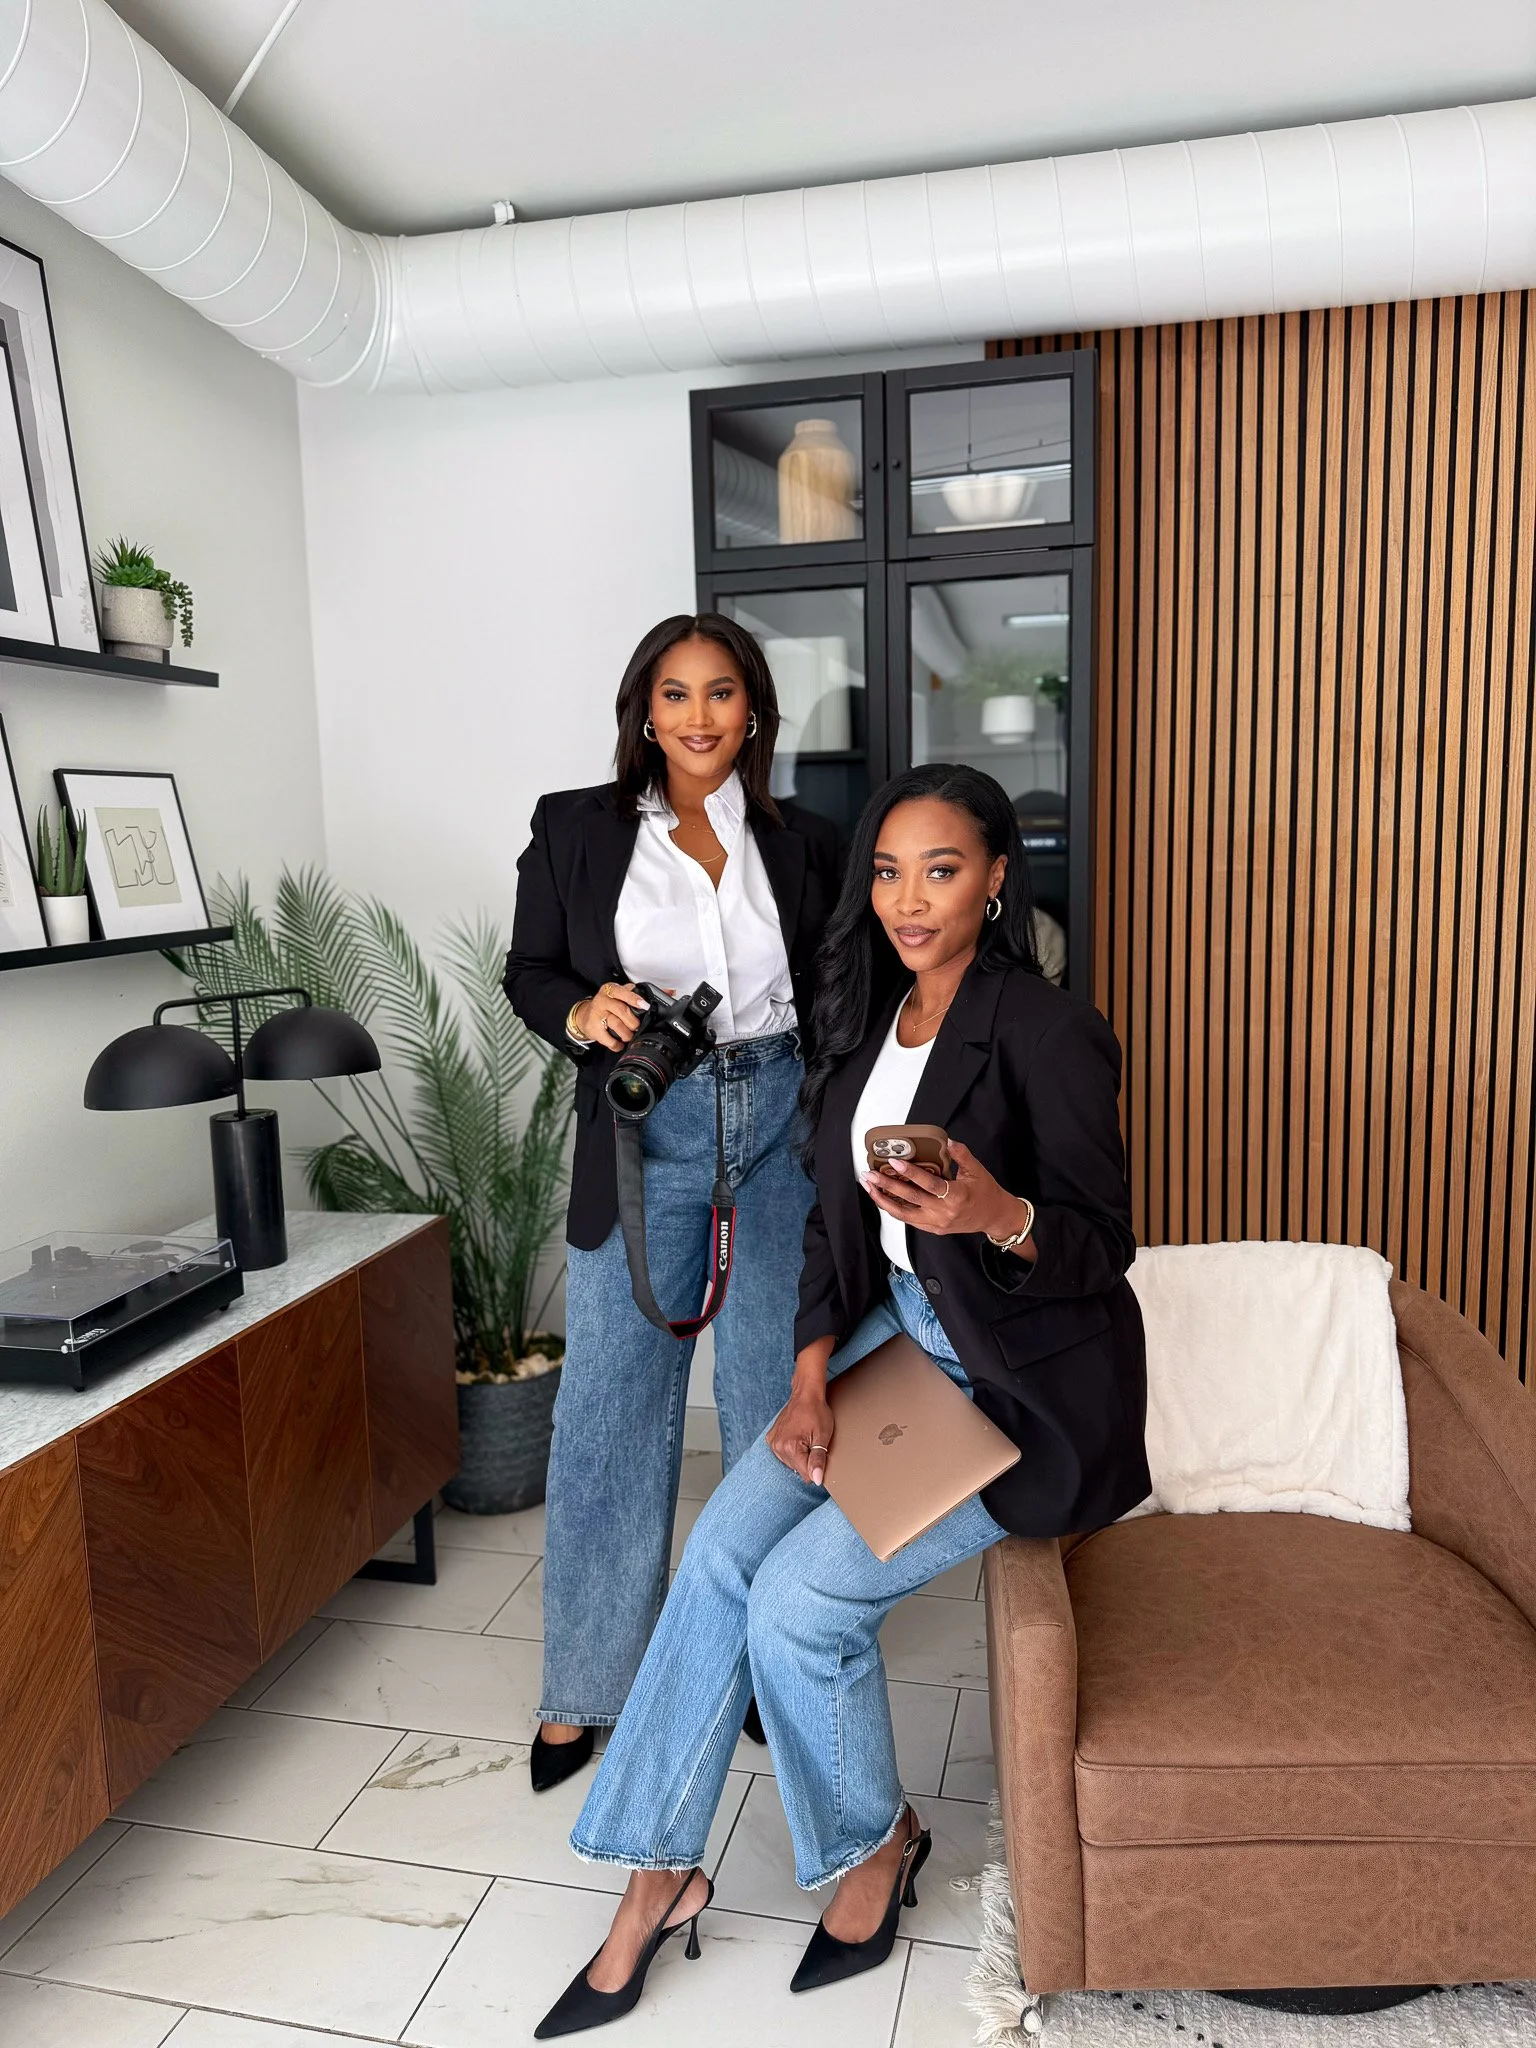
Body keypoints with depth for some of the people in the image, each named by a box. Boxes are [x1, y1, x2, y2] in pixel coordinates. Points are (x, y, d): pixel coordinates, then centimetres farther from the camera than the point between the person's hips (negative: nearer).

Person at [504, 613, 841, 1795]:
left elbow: (833, 999, 12)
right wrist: (581, 1013, -16)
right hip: (646, 1133, -1)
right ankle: (585, 1689, 23)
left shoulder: (803, 843, 7)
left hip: (782, 1129, 2)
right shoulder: (576, 828, 2)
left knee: (778, 1405, 10)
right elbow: (529, 970, 6)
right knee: (611, 1409, 4)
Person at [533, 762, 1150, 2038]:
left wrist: (997, 1214, -37)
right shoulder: (868, 1015, 3)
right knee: (725, 1547, -10)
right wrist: (811, 1377, -4)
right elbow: (839, 1220, 6)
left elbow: (1105, 1246, -16)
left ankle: (875, 1838, 17)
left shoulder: (1049, 1032, -19)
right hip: (900, 1331, 6)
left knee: (803, 1593, -14)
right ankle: (662, 1870, 8)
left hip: (1028, 1388, -6)